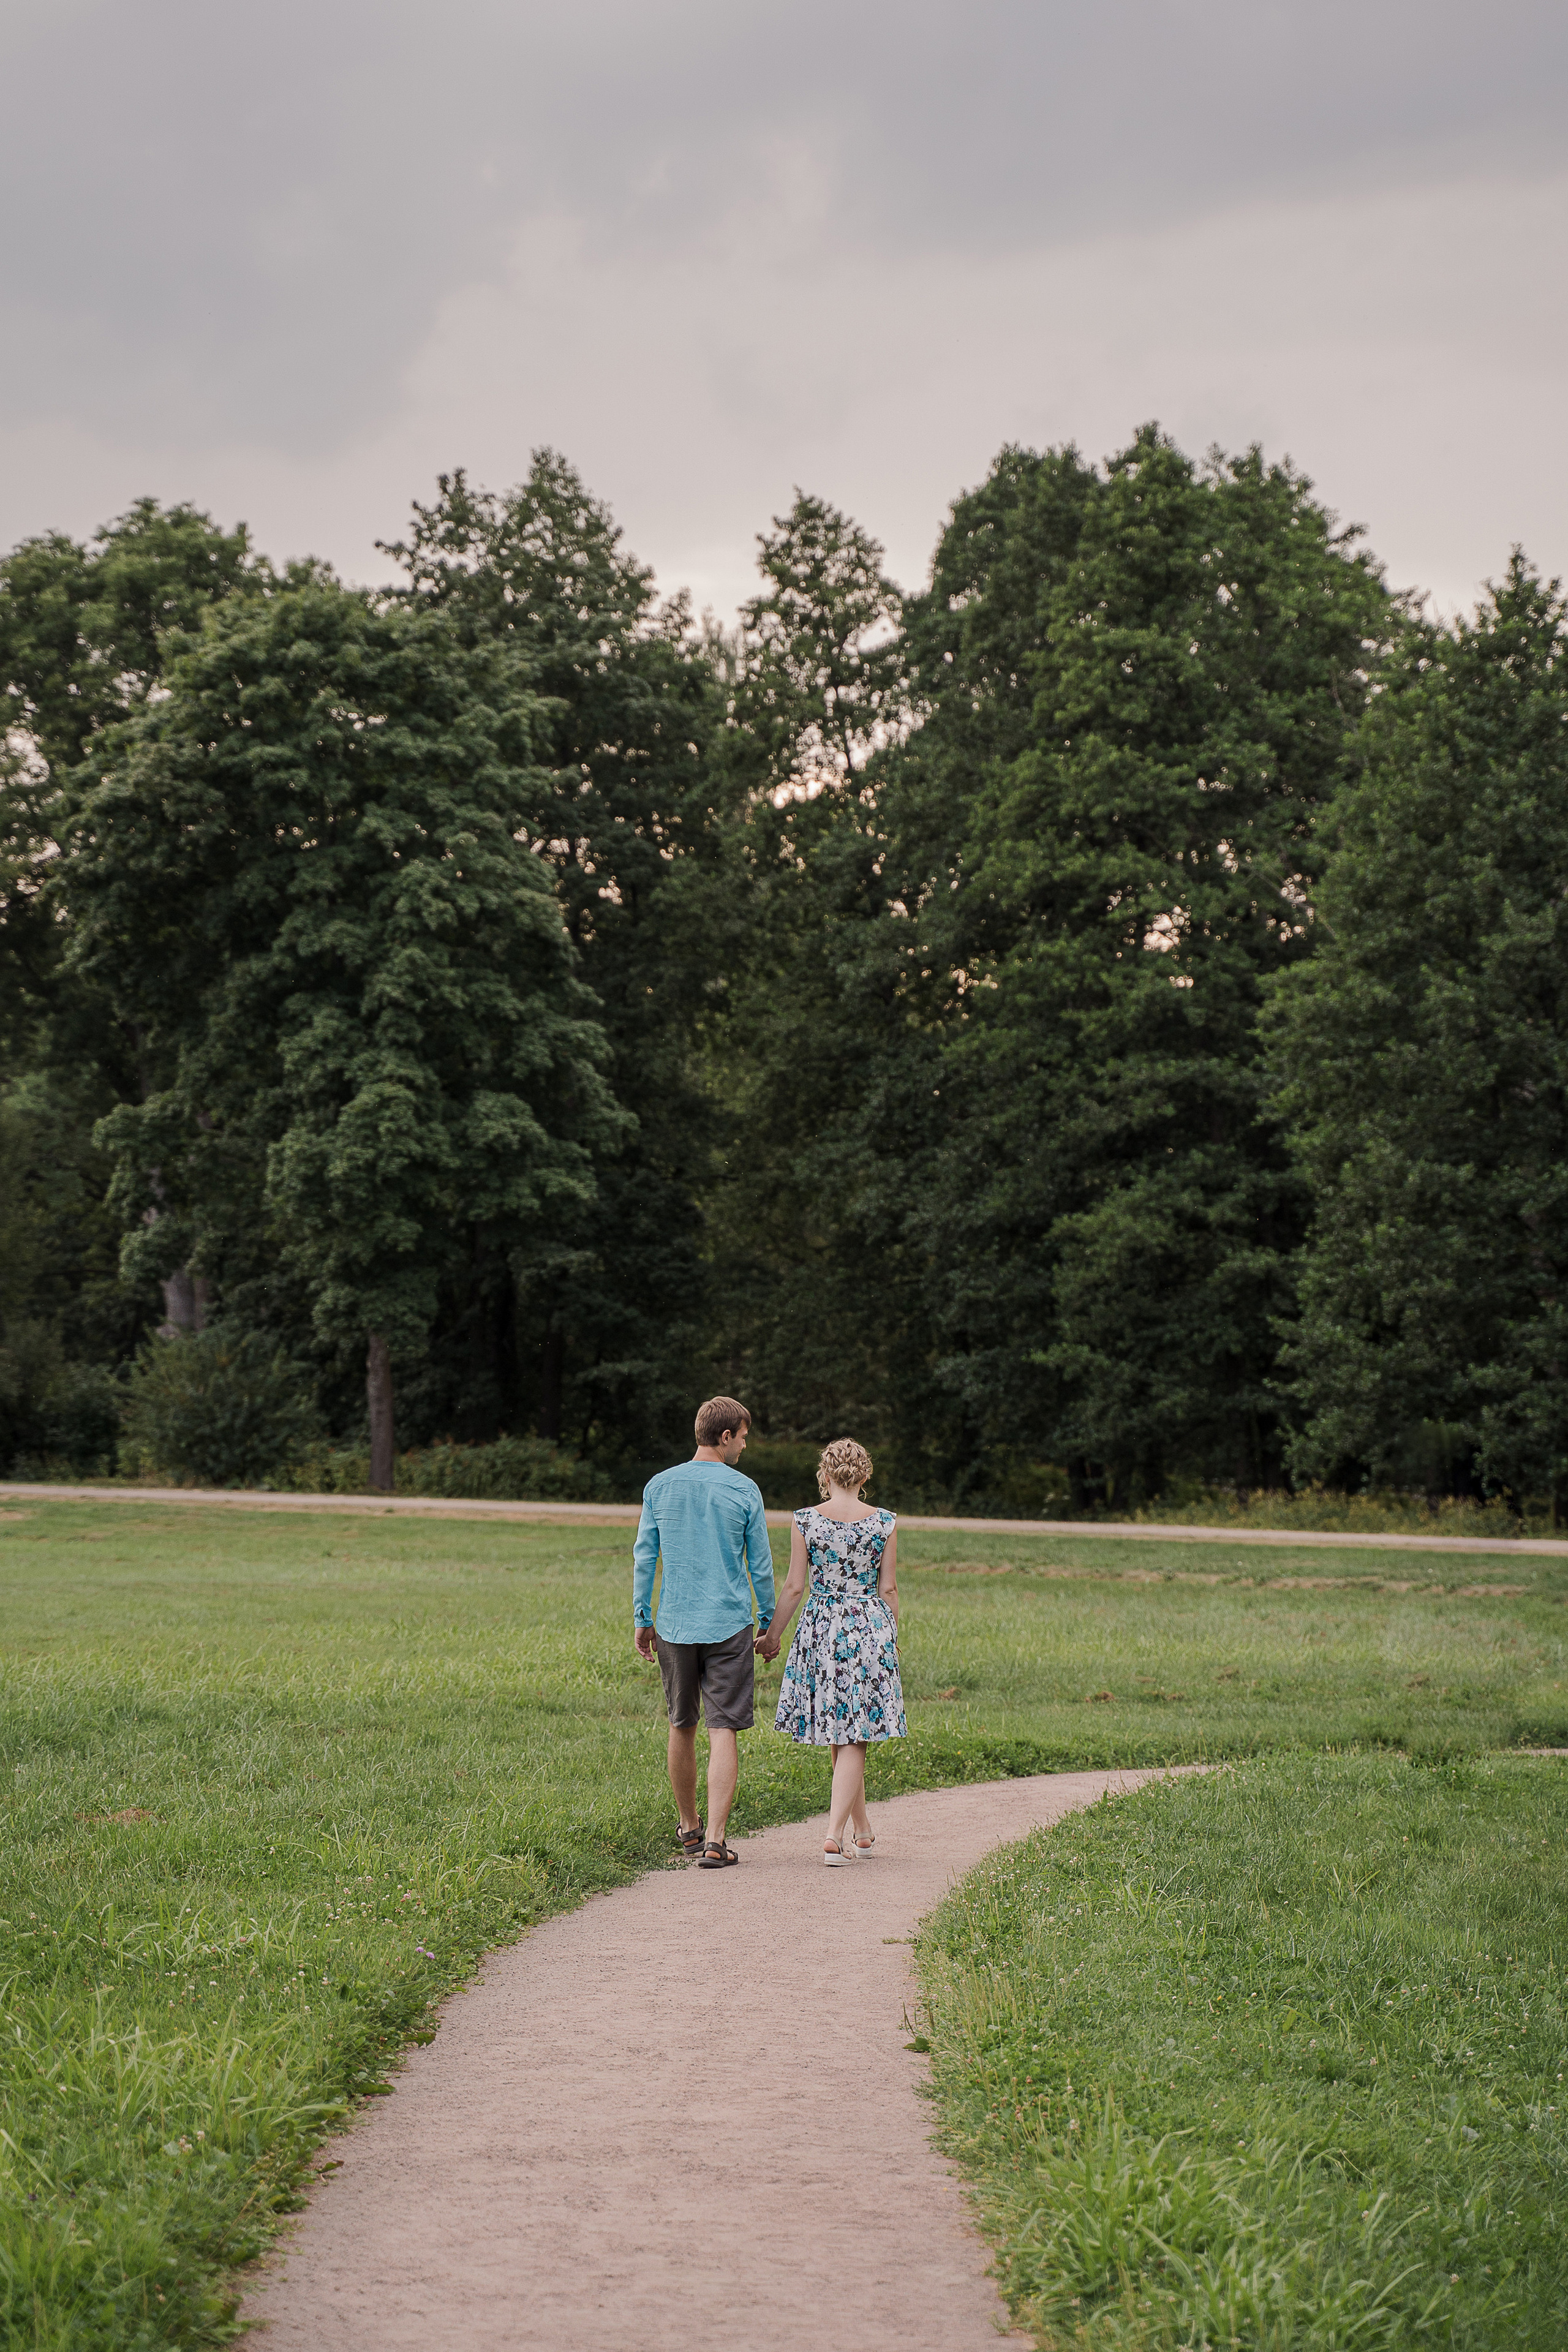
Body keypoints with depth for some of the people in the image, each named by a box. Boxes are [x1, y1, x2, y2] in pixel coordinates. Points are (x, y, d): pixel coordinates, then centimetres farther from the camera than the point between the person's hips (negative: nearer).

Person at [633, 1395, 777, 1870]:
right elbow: (761, 1565, -1)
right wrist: (769, 1624, 10)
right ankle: (714, 1841, -11)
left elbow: (644, 1559, 5)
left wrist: (641, 1620, 13)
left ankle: (689, 1829, 30)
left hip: (675, 1628, 3)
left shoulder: (659, 1487, 3)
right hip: (729, 1626, -3)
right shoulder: (744, 1491, -4)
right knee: (724, 1732, -3)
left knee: (682, 1727, 16)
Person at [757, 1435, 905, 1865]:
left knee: (840, 1734, 15)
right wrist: (891, 1636, 14)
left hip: (821, 1628, 1)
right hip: (871, 1628, -1)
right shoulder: (885, 1523, -4)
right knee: (853, 1737, 1)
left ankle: (862, 1832, 26)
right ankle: (836, 1836, -10)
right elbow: (889, 1588, 0)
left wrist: (773, 1634, 8)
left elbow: (794, 1586, -3)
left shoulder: (806, 1521, -6)